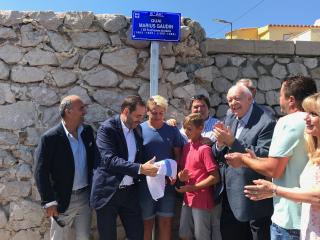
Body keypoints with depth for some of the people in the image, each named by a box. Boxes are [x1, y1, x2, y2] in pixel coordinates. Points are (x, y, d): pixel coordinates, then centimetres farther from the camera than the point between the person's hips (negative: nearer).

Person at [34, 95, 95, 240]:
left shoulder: (87, 131, -1)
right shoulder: (50, 137, -17)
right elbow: (41, 172, -14)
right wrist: (49, 201, -15)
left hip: (85, 196, 4)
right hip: (63, 200, -4)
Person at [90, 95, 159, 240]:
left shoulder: (137, 129, 6)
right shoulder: (107, 128, -15)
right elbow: (110, 160, -25)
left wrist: (146, 168, -4)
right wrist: (140, 169, -32)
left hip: (130, 191, 6)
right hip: (107, 192, -5)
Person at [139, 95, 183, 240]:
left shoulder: (172, 130, 2)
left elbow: (177, 155, 6)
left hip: (167, 183, 2)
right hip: (146, 184, -2)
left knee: (166, 222, 9)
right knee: (147, 223, 10)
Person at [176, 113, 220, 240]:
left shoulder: (204, 149, -16)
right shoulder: (186, 147, 6)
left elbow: (215, 177, -18)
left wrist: (193, 187, -16)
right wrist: (181, 176, -6)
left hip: (202, 200, -7)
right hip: (188, 199, 7)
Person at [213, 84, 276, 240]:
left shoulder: (266, 123, -16)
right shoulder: (229, 119, 6)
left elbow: (266, 156, -27)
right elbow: (216, 155, 7)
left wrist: (232, 142, -28)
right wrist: (220, 143, -15)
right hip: (230, 195, 7)